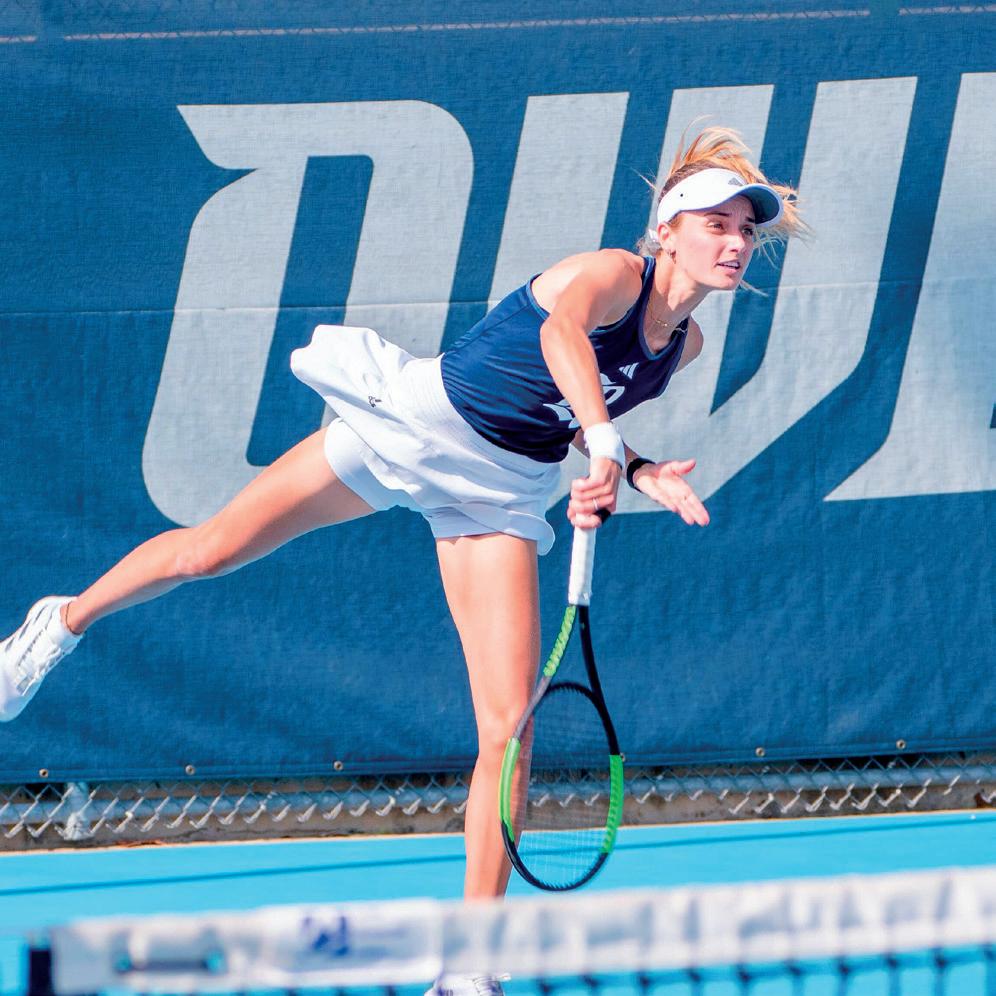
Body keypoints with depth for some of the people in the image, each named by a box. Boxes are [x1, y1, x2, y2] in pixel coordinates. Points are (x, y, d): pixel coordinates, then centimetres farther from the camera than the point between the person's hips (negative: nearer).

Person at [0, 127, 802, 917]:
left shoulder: (685, 344, 1)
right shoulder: (616, 274, -20)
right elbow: (563, 328, -45)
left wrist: (640, 474, -5)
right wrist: (603, 442, -60)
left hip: (501, 489, 5)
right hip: (419, 425, -5)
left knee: (508, 724, -10)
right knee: (205, 553, 3)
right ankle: (66, 621, 36)